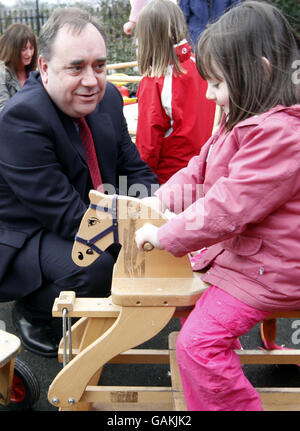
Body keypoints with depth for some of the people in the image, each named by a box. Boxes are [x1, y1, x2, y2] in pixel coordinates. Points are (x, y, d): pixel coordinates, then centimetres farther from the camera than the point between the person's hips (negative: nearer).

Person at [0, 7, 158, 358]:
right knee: (94, 268, -32)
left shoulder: (107, 97, -3)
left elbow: (135, 170, 3)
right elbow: (69, 218, -29)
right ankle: (30, 311, 1)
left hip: (92, 218, 8)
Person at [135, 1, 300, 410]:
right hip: (234, 250, 11)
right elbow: (199, 171, 12)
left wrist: (163, 236, -19)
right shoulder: (242, 121, 8)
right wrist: (157, 201, -7)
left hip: (264, 269, -11)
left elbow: (228, 208, -30)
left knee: (199, 343, -15)